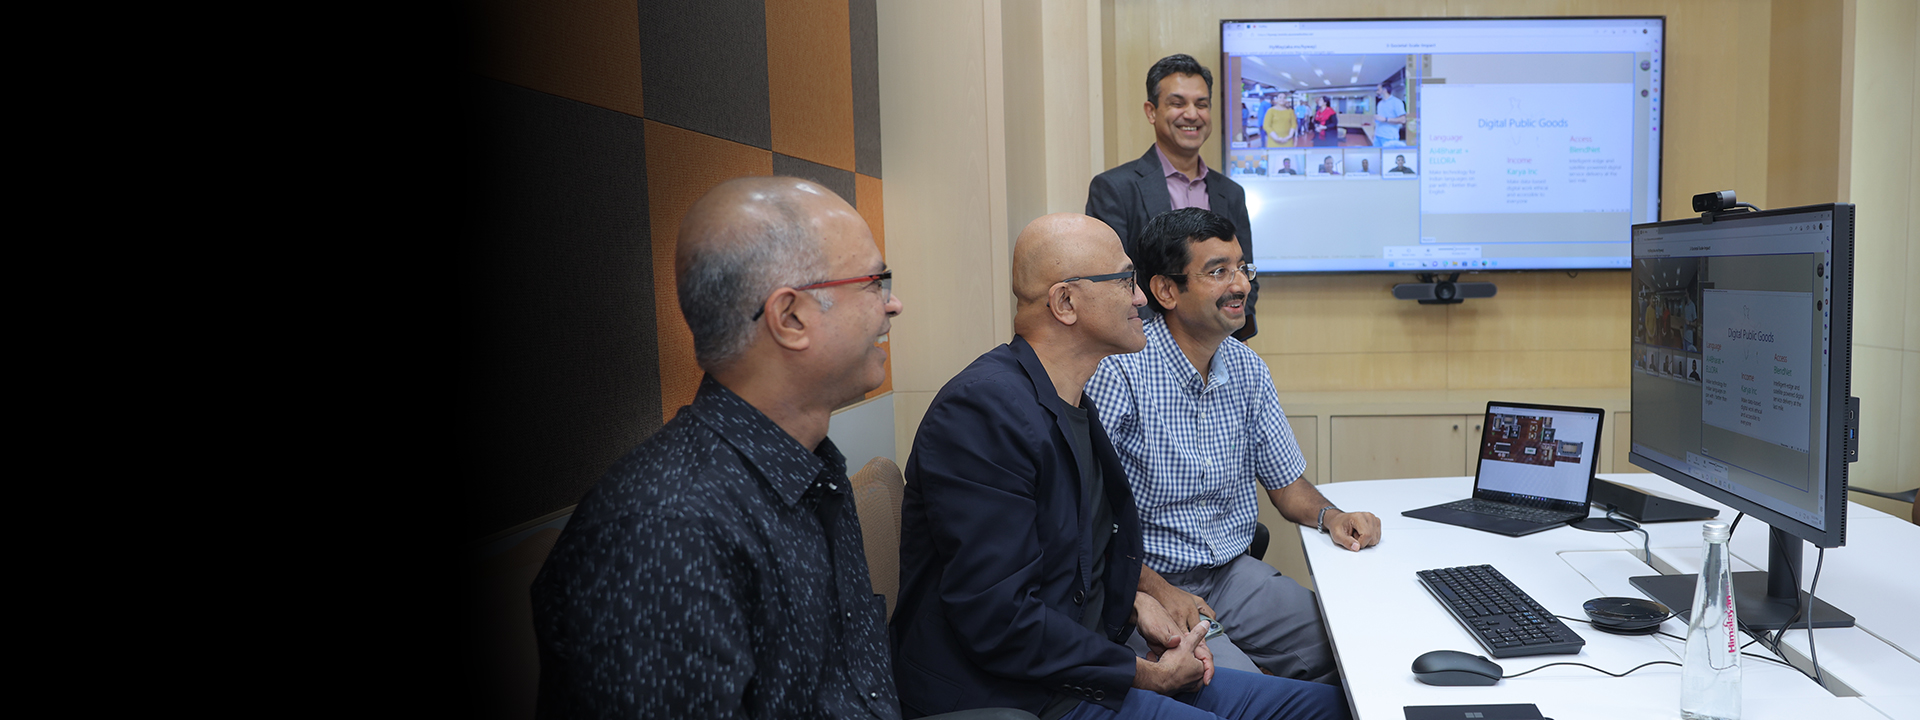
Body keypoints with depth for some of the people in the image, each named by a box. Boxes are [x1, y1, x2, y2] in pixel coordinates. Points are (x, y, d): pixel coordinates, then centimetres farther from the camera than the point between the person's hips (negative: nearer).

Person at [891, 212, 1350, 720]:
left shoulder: (1074, 405, 11)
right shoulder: (984, 412, -21)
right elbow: (998, 620, -24)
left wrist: (1137, 599, 4)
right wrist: (1147, 675, -14)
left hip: (1081, 666, 9)